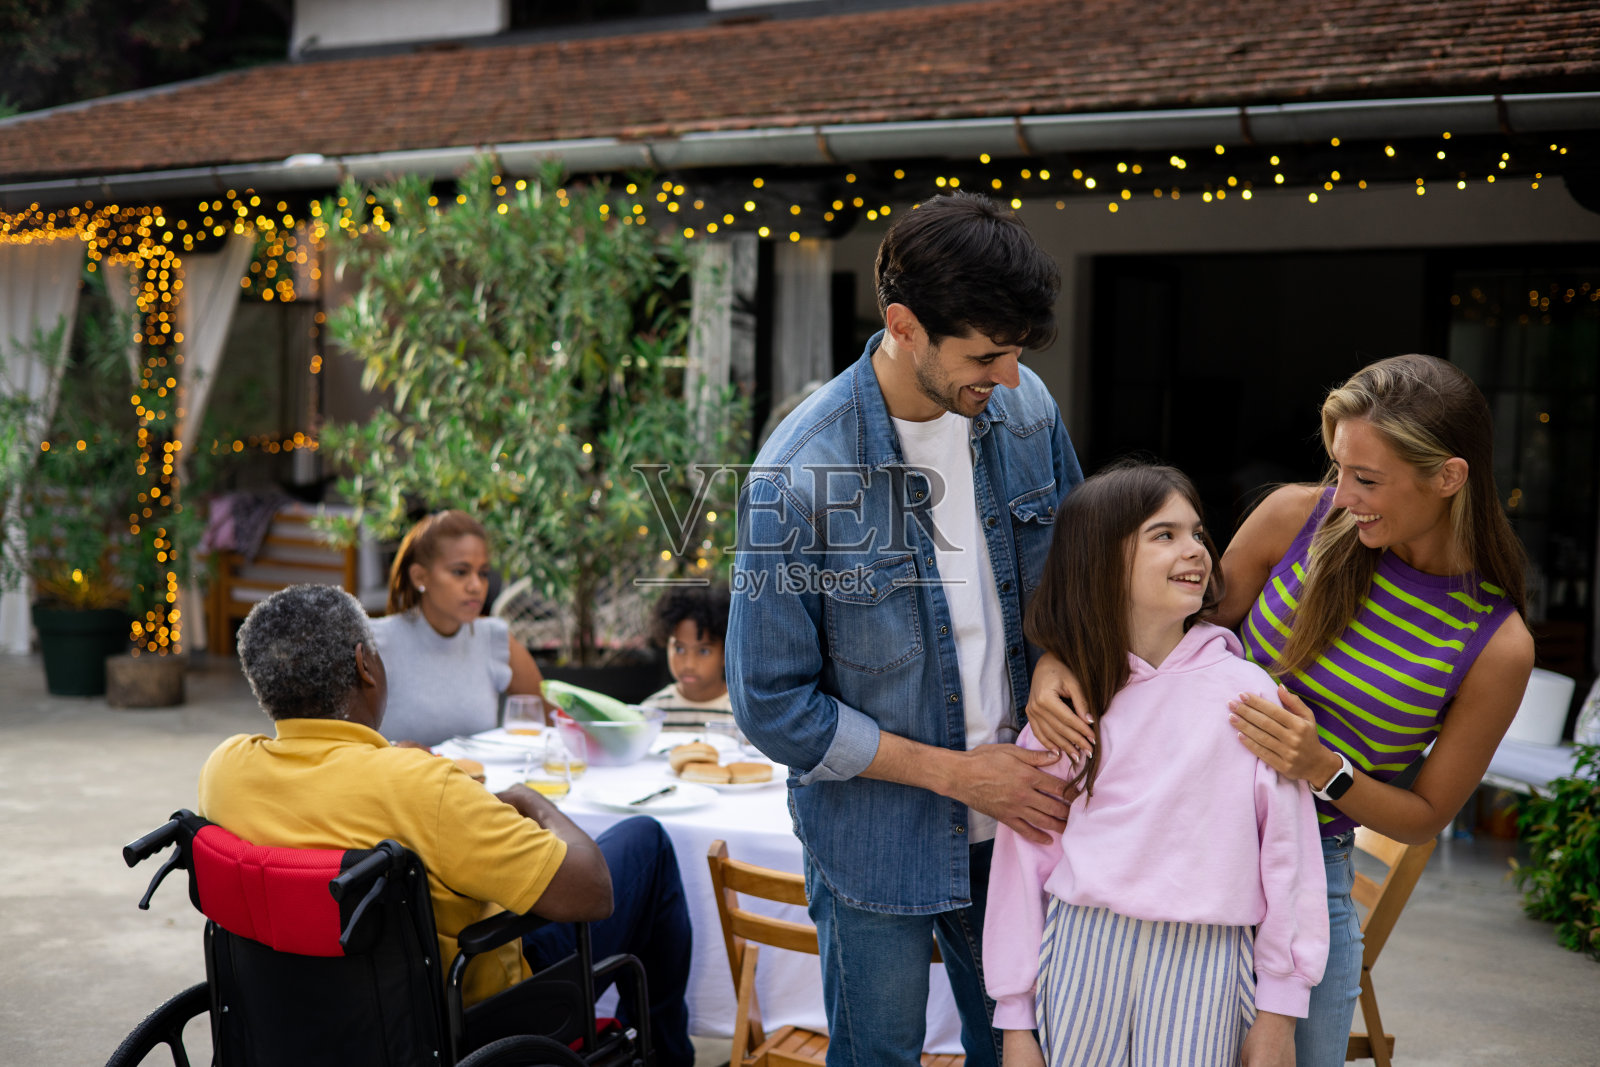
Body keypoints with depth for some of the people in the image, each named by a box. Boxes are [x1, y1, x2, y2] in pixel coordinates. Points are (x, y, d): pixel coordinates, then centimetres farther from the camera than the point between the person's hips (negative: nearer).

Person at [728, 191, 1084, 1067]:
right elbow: (773, 707, -17)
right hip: (876, 843, -4)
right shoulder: (797, 481, -24)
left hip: (1014, 813, 5)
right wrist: (955, 772, -16)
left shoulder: (1024, 411, -8)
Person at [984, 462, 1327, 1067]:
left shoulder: (1248, 693, -2)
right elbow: (1023, 859, 4)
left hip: (1203, 969, -1)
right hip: (1081, 952, 1)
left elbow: (1286, 846, -1)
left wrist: (1280, 1008, 0)